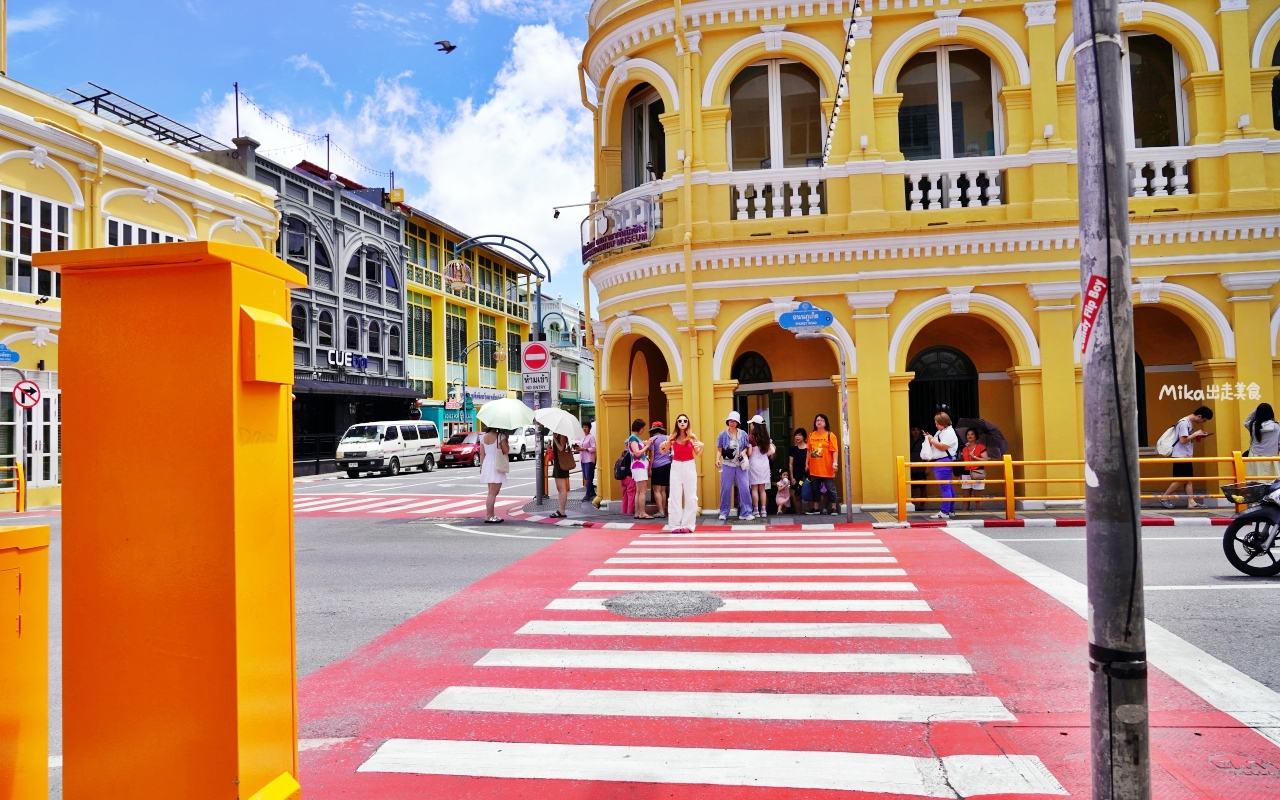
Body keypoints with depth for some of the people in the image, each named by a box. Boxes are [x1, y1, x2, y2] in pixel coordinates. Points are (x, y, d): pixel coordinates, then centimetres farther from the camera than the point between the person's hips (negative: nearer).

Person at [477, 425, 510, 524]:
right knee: (493, 493, -7)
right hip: (496, 466, -7)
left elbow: (482, 454, 8)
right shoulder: (500, 436, -11)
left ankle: (492, 515, 20)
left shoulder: (483, 437, 7)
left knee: (492, 492, 17)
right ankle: (488, 516, -10)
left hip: (486, 465, 7)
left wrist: (481, 466, 15)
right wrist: (506, 440, 4)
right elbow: (506, 450, -10)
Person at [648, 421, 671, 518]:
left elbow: (652, 455, -6)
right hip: (667, 465, 5)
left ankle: (661, 511, -9)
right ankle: (663, 511, 10)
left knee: (657, 490, -2)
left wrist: (650, 468, -4)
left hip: (657, 466, -5)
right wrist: (671, 463, 23)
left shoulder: (652, 439, -2)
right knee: (663, 490, 10)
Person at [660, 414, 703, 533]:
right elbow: (663, 451, 11)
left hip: (689, 467, -1)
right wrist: (661, 446, -11)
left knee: (690, 496, 1)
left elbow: (698, 454, 2)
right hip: (676, 467, 1)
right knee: (675, 496, 1)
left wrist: (701, 446, -16)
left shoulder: (692, 437, -2)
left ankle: (688, 525, 7)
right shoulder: (672, 438, 1)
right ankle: (676, 525, 6)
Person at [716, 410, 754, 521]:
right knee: (725, 489, 3)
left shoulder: (743, 434, 5)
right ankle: (724, 512, 14)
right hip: (727, 465, -1)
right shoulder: (723, 435, 2)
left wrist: (744, 451, -8)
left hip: (740, 465, 1)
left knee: (745, 488, -4)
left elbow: (747, 447, 14)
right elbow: (719, 449, 0)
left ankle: (745, 513, 2)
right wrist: (717, 459, -15)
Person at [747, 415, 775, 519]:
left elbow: (749, 453, -15)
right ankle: (763, 511, 8)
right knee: (763, 489, 10)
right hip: (764, 463, 5)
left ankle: (756, 511, 0)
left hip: (754, 464, -5)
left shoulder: (751, 437, -11)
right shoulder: (765, 437, 5)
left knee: (754, 488, 1)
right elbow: (772, 451, 5)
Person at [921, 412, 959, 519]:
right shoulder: (940, 432, 19)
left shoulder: (949, 432, -12)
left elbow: (943, 446, -20)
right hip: (938, 462, 11)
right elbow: (936, 445, 23)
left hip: (944, 462, -11)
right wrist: (930, 439, 5)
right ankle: (951, 510, 20)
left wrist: (932, 440, -11)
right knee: (948, 486, 14)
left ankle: (944, 512, -10)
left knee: (945, 487, -9)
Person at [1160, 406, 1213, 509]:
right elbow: (1183, 440, -22)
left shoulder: (1190, 422, 13)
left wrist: (1198, 435, 5)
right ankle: (1164, 497, 1)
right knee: (1181, 479, -7)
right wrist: (1195, 434, -12)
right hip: (1180, 456, -10)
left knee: (1188, 479, 7)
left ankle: (1191, 502, 7)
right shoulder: (1184, 423, -17)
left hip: (1186, 455, 10)